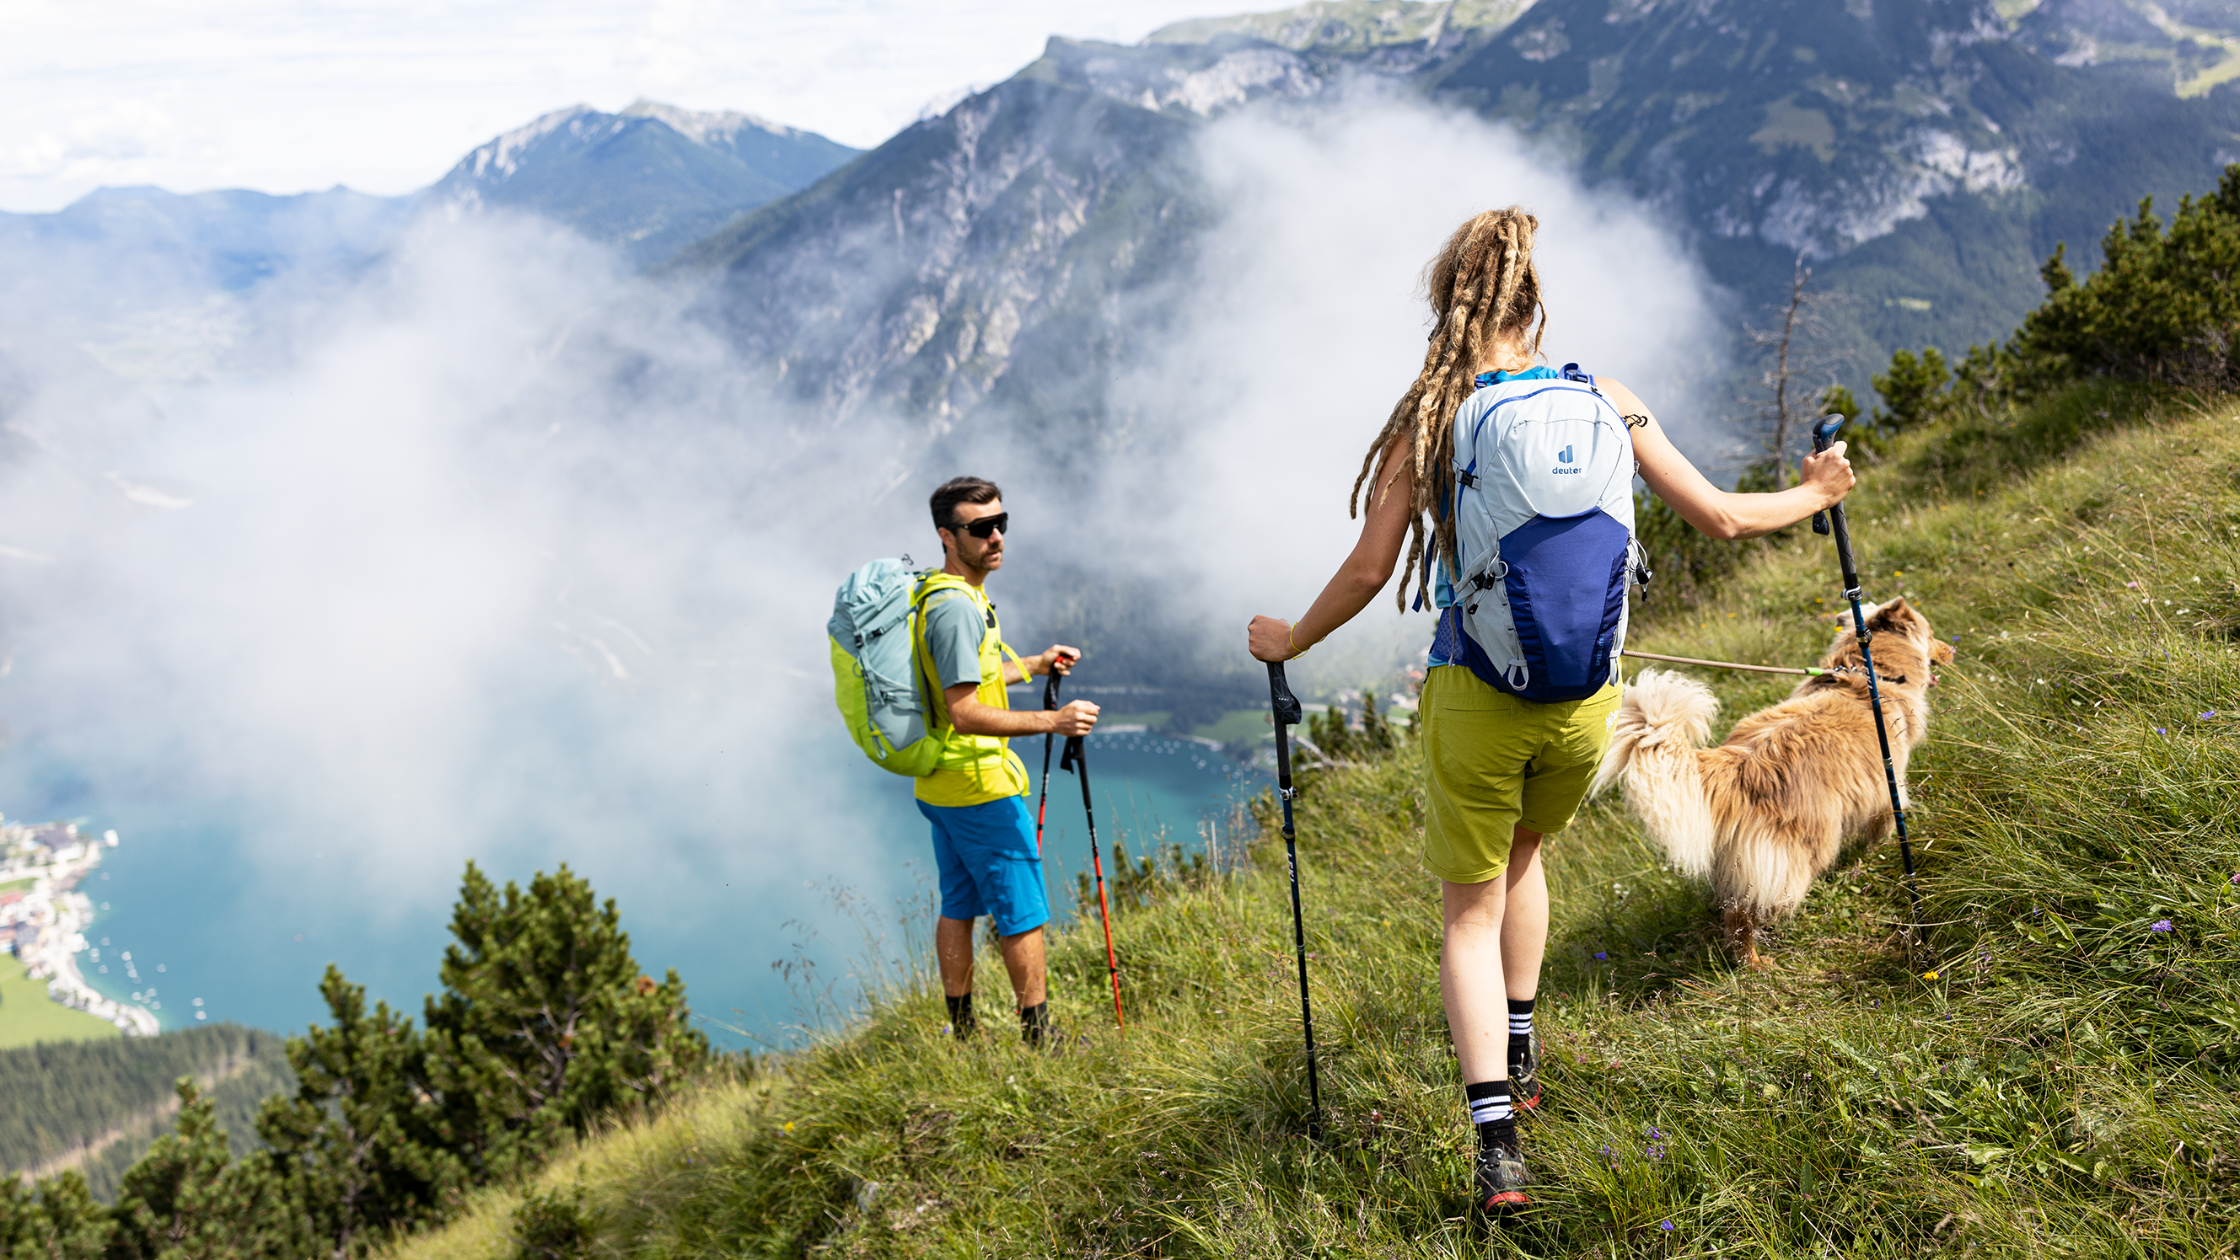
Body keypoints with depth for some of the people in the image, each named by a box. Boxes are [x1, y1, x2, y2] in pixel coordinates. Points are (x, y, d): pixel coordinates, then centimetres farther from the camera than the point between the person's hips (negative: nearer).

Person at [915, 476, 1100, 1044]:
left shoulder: (933, 595, 11)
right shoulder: (956, 606, -21)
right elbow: (965, 713, -27)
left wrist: (1035, 665, 25)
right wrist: (1051, 721, -29)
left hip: (939, 784, 10)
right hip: (982, 787, -10)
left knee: (958, 906, 15)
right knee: (1022, 912, -1)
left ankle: (962, 1033, 24)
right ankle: (1038, 1036, 7)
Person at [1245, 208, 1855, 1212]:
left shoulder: (1427, 421, -8)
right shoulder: (1602, 403, -2)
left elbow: (1368, 572, -7)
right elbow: (1718, 518, 4)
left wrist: (1289, 641, 11)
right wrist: (1814, 495, 23)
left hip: (1474, 694, -3)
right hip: (1584, 693, 3)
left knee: (1471, 909, 9)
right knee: (1523, 850, 30)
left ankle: (1497, 1143, -3)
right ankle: (1519, 1057, 37)